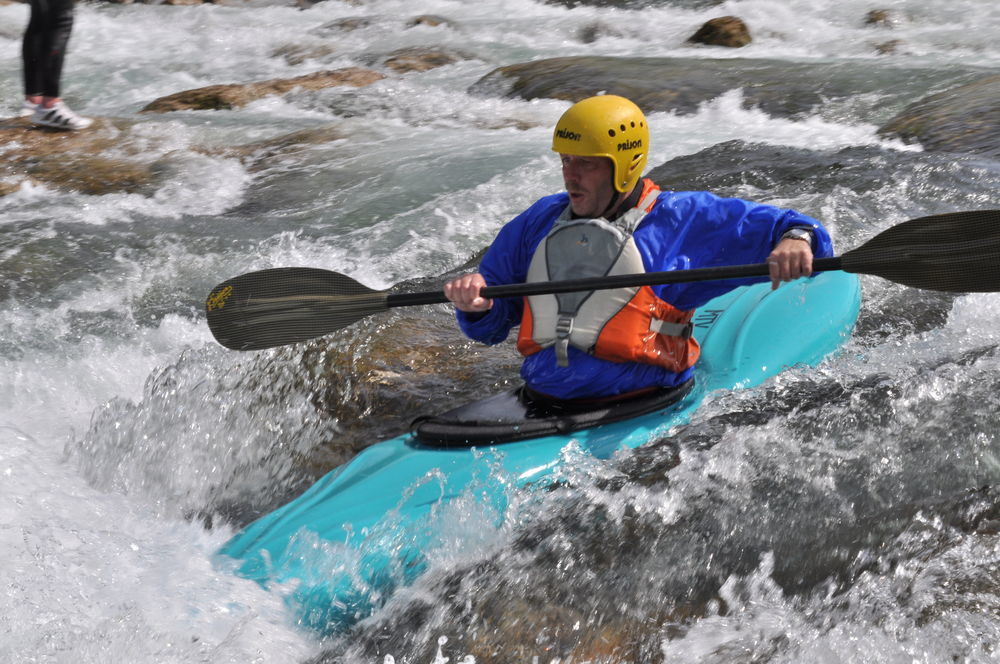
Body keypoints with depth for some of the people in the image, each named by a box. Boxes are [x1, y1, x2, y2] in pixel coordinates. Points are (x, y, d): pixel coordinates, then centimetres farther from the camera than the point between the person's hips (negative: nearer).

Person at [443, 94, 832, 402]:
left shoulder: (683, 219, 4)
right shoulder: (540, 222, 17)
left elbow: (778, 227, 4)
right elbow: (490, 326, 21)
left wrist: (796, 239, -20)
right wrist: (476, 305, -2)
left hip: (638, 412, -4)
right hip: (540, 403, 5)